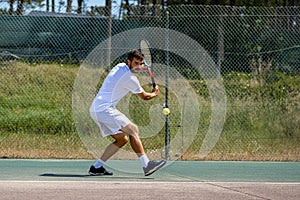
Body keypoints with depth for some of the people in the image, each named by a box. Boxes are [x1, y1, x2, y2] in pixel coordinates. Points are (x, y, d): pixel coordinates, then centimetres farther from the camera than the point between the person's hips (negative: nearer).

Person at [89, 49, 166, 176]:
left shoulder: (120, 66, 15)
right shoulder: (130, 79, -10)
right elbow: (144, 96, 4)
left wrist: (142, 68, 21)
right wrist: (155, 93, 25)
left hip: (95, 109, 10)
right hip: (105, 108, -10)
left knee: (122, 139, 11)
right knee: (133, 130, -14)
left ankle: (96, 167, 6)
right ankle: (146, 165, -24)